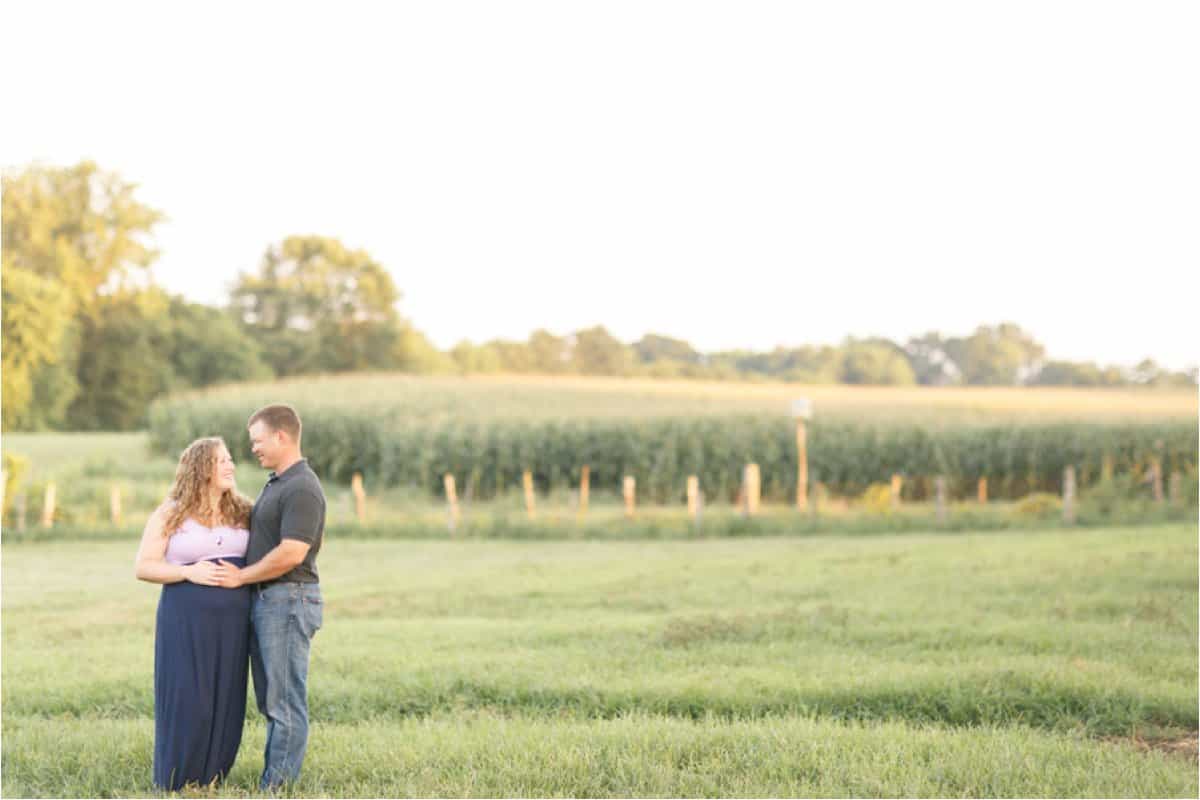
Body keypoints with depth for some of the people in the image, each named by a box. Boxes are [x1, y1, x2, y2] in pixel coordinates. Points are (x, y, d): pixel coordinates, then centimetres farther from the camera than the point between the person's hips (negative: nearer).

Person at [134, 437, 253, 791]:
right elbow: (143, 567, -4)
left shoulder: (242, 513, 10)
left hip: (232, 619, 4)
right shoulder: (170, 515, -1)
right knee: (185, 700, -4)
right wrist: (189, 572, -17)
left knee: (225, 701, 4)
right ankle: (176, 784, 7)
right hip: (186, 618, -4)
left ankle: (211, 780, 14)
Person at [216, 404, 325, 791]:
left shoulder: (301, 489, -16)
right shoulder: (275, 483, 16)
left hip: (288, 600, -10)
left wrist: (241, 576, -13)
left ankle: (278, 787, -2)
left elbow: (291, 554, -24)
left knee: (285, 701, -5)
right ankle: (272, 779, 19)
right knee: (270, 700, 13)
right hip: (265, 600, 10)